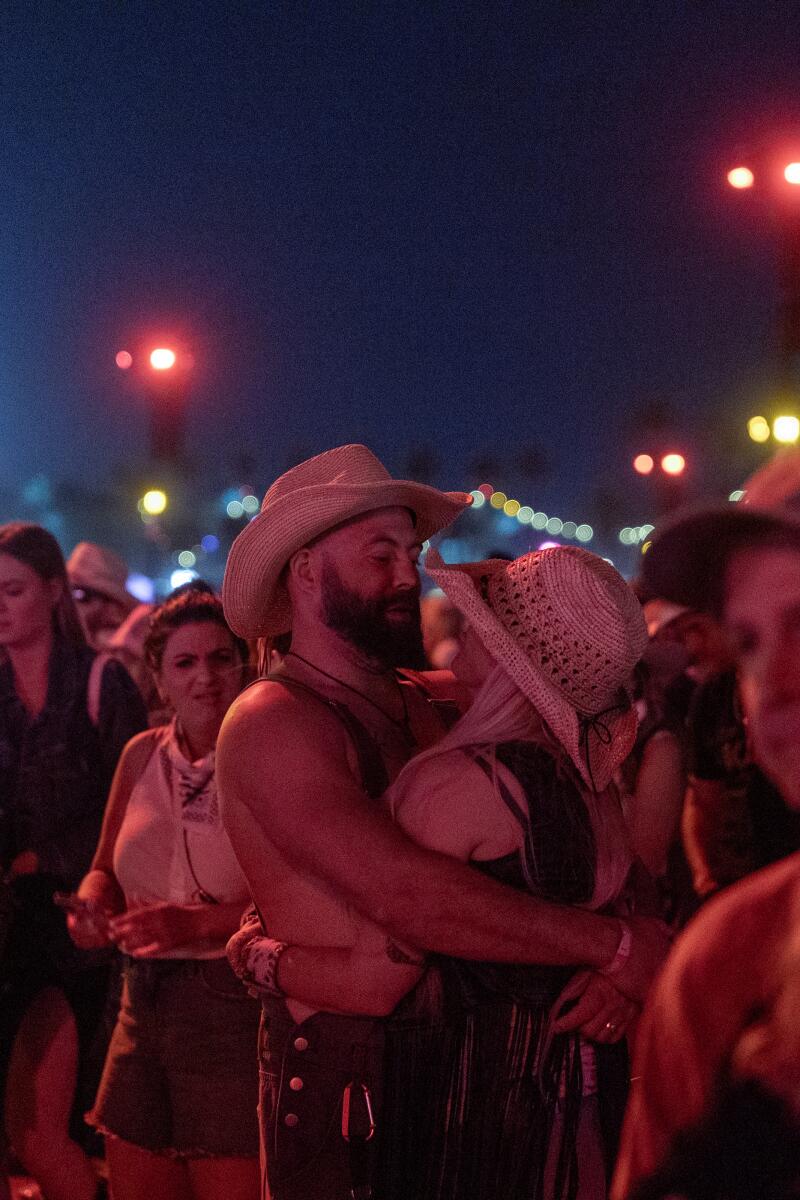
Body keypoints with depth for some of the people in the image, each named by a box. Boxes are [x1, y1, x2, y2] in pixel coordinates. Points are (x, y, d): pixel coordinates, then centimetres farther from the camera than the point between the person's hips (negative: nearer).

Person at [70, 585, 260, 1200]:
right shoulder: (143, 755, 10)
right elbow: (105, 870, 21)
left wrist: (198, 922, -22)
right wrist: (93, 907, -1)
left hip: (234, 1010, -6)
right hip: (145, 1005, 6)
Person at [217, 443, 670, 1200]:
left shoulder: (418, 708, 9)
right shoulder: (274, 722, -13)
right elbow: (406, 894, -25)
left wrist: (609, 962, -19)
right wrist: (617, 947, -21)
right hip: (341, 1074, -7)